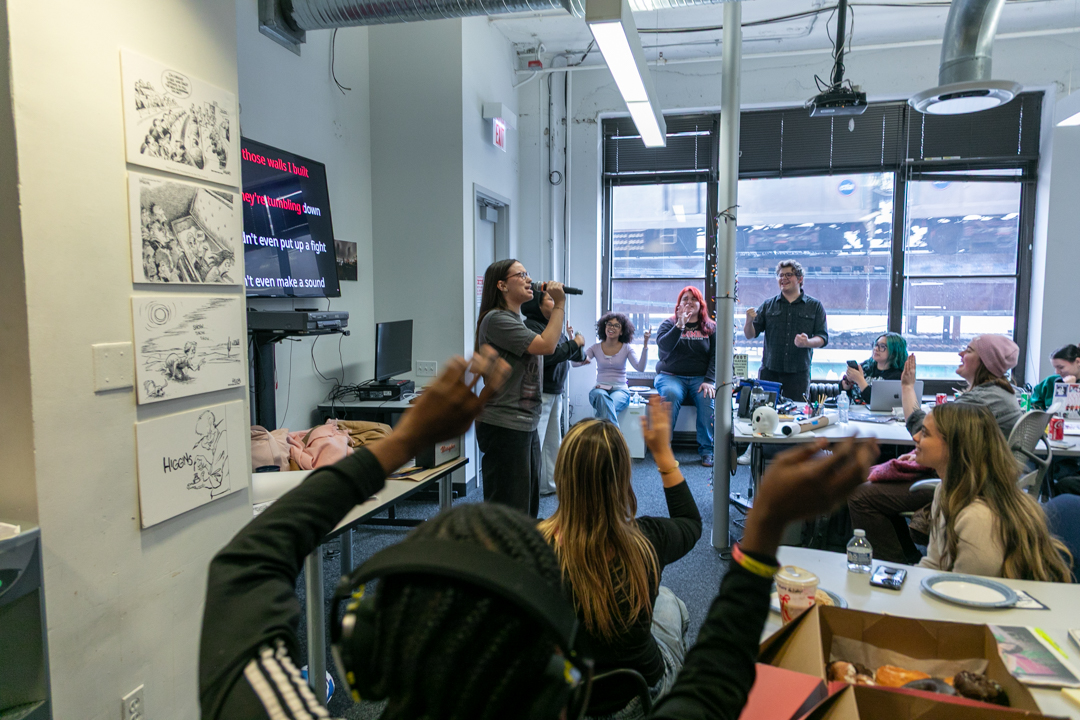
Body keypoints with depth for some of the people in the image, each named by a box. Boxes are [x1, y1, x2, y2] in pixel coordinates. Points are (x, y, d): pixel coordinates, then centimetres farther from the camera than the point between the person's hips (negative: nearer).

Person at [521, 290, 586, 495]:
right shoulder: (531, 327, -13)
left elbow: (574, 356, 19)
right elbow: (546, 355, -25)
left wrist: (573, 342, -1)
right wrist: (574, 343, -14)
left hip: (556, 392, 10)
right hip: (539, 393, -10)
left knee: (553, 441, 16)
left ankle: (550, 484, 26)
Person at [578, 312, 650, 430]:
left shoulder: (626, 349, 7)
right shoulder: (596, 348, 10)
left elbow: (640, 368, -9)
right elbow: (575, 362, -2)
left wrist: (645, 344, -17)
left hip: (620, 390, -1)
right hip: (600, 388, 1)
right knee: (601, 396, -38)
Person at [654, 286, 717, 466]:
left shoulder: (710, 328, 13)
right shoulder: (669, 324, 10)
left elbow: (715, 356, 2)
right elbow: (663, 346, -10)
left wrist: (709, 381, -12)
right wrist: (680, 326, -19)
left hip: (700, 378, 1)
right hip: (671, 376, -1)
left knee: (708, 398, -31)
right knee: (671, 394, -34)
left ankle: (706, 450, -19)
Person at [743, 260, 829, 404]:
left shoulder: (815, 306, 10)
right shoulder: (768, 305, 12)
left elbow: (823, 338, 5)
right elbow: (750, 335, 7)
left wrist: (807, 342, -17)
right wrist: (749, 321, -14)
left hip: (799, 372, -1)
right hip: (769, 371, 1)